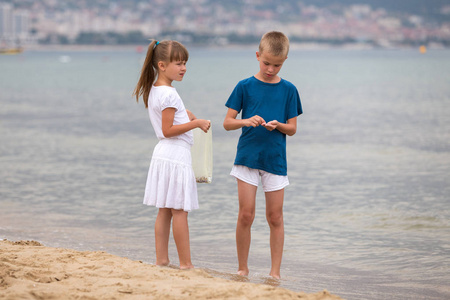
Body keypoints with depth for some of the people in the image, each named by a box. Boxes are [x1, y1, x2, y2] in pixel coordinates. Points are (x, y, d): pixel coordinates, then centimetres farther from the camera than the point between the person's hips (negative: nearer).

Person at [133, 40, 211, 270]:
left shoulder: (154, 91, 13)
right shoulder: (169, 94, -17)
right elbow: (167, 130, -19)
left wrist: (186, 117, 10)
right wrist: (195, 124, -17)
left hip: (163, 154, 10)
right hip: (176, 155, -10)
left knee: (164, 211, 11)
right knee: (180, 212, -5)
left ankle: (161, 259, 14)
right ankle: (185, 264, -2)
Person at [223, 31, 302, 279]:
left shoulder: (288, 90, 3)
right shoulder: (245, 87, 0)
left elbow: (292, 129, 5)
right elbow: (227, 122, 0)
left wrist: (278, 125, -17)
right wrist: (247, 121, -19)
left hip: (275, 159, 1)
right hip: (247, 156, -1)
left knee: (275, 217, 4)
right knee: (246, 215, -3)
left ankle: (275, 272, 10)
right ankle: (242, 269, 10)